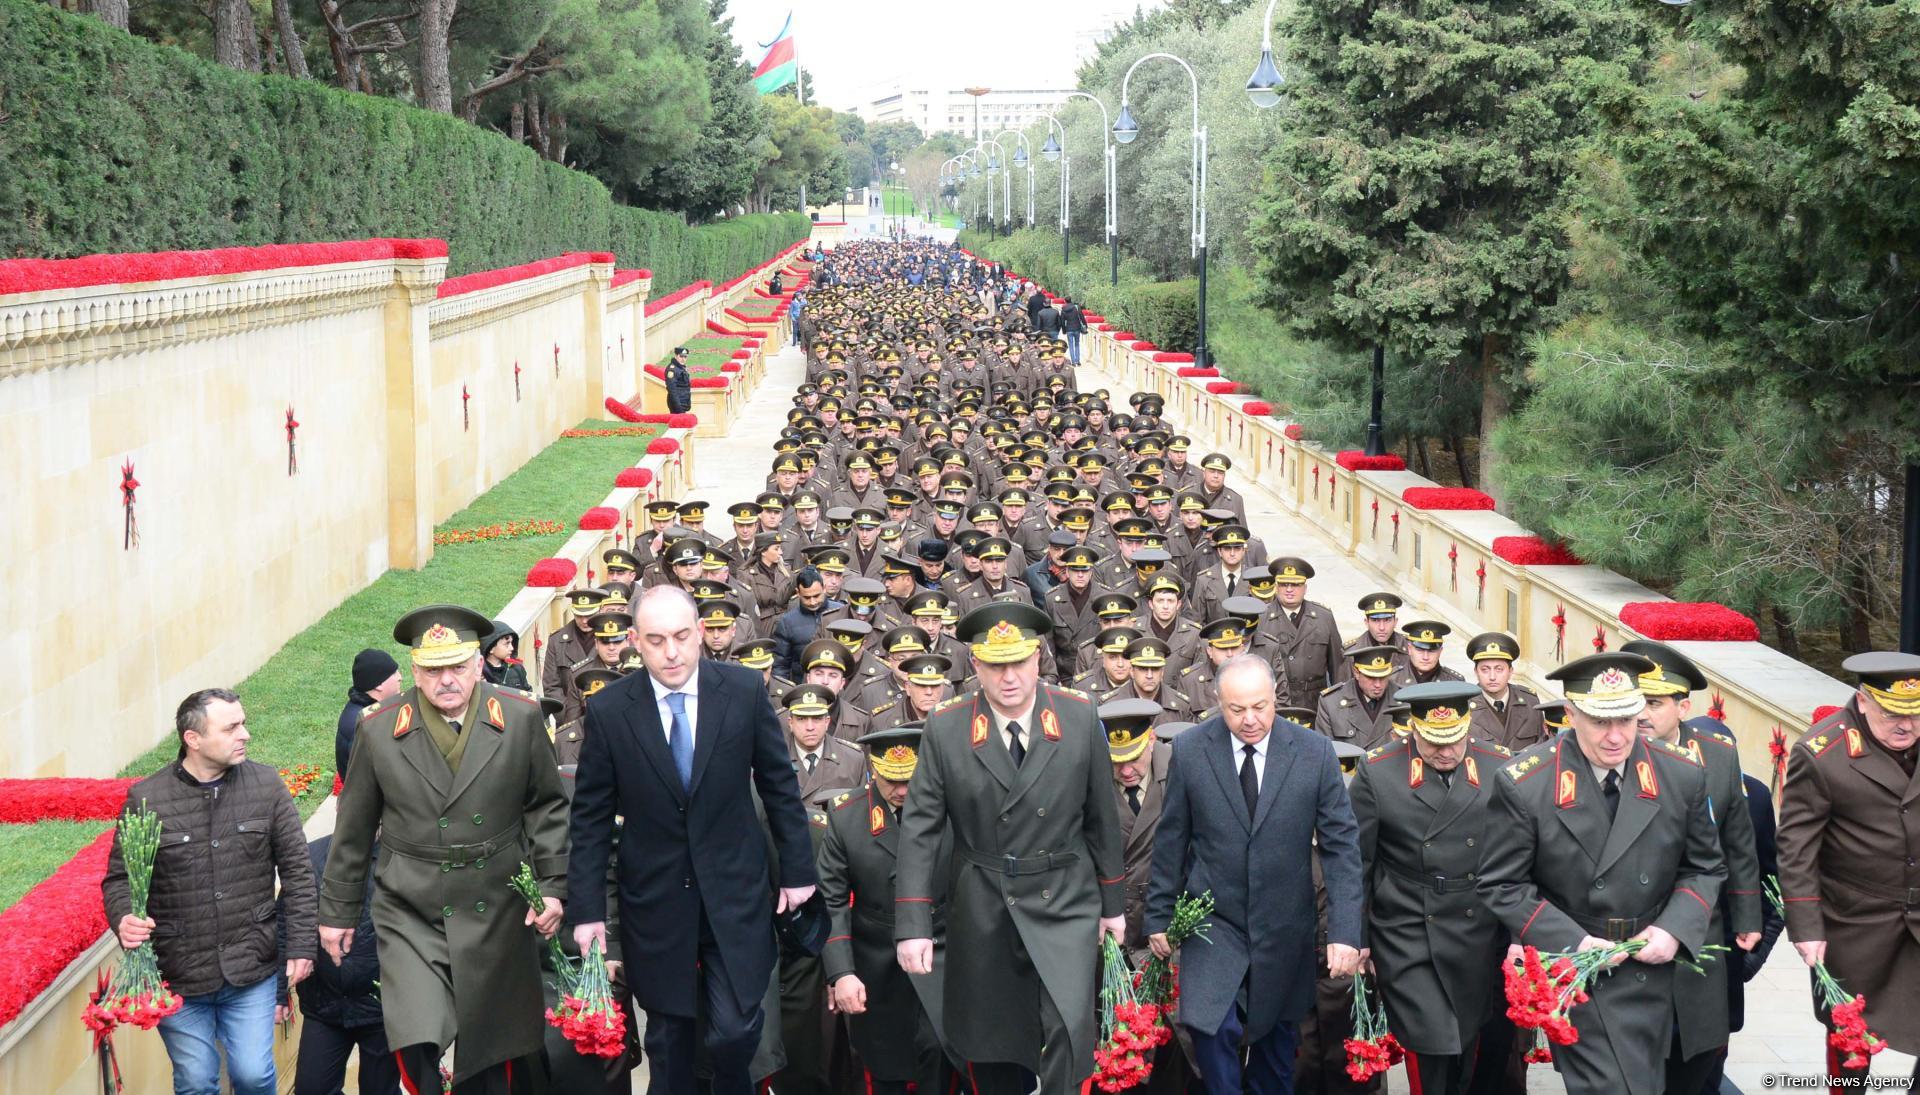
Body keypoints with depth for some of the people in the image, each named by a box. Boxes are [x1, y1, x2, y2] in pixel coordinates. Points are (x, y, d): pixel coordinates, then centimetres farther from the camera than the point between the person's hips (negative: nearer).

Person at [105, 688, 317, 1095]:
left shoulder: (266, 785, -2)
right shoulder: (146, 799, -6)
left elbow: (296, 869, 2)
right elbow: (119, 878, 1)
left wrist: (300, 946, -1)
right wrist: (124, 920, -21)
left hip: (252, 969, 0)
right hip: (179, 975, 0)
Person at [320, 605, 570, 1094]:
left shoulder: (521, 717, -2)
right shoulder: (380, 730, -2)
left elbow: (547, 805, 8)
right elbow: (354, 828, 7)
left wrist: (553, 884, 0)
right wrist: (337, 910, 11)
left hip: (497, 919, 1)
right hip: (411, 916, -1)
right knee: (416, 1045, -19)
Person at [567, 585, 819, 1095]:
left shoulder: (745, 690, -7)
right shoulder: (608, 710, -7)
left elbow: (780, 784, 4)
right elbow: (591, 818, -1)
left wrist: (797, 869, 5)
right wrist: (588, 909, -3)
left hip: (734, 892, 0)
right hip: (655, 897, 1)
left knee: (732, 1030, -7)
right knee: (669, 1039, 10)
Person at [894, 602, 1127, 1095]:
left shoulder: (1080, 717, -5)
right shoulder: (945, 730, -7)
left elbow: (1101, 817, 4)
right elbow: (919, 830, -6)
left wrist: (1113, 902, 10)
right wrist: (912, 925, -12)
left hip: (1065, 903, -1)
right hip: (983, 910, 1)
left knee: (1071, 1028, -19)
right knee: (992, 1049, 10)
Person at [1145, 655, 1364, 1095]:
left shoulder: (1315, 752, -8)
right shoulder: (1189, 750, -7)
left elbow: (1341, 844, -7)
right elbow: (1171, 840, 1)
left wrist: (1345, 931, -14)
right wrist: (1159, 916, 4)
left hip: (1283, 926, 1)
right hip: (1213, 922, -1)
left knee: (1275, 1039, 14)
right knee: (1212, 1029, -17)